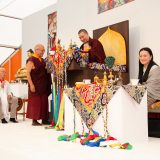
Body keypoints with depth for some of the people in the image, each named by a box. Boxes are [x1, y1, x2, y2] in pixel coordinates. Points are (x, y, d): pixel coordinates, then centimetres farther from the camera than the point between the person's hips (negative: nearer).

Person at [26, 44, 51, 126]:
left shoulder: (42, 60, 14)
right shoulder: (31, 60, -8)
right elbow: (28, 73, -13)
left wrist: (48, 83, 12)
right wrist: (31, 84, -20)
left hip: (44, 85, 7)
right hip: (35, 85, -7)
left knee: (44, 102, 8)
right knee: (35, 102, -1)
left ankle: (44, 119, 16)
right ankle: (34, 120, 7)